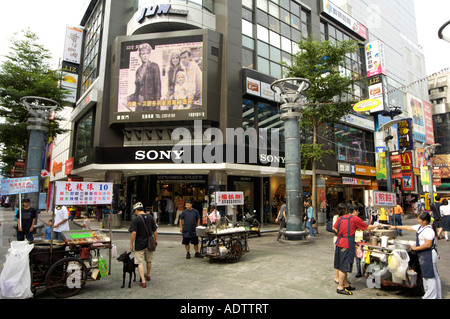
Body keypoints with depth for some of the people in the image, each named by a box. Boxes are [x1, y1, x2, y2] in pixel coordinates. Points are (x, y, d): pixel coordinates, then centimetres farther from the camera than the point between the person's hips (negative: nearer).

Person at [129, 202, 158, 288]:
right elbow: (155, 230, 5)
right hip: (149, 243, 6)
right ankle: (148, 275, 41)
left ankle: (143, 281, -3)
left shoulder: (136, 219, -15)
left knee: (140, 262, 2)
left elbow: (134, 233, -19)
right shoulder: (150, 217, 1)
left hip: (139, 244, -5)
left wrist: (131, 244, -10)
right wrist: (156, 239, 16)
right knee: (149, 260, 22)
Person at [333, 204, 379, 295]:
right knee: (344, 266, -2)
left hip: (339, 243, 7)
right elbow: (368, 227, 2)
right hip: (347, 245, -7)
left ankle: (346, 284, 26)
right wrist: (377, 225, 18)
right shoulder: (355, 219, -6)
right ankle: (340, 287, 2)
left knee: (342, 266, 14)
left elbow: (334, 228, 14)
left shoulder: (341, 218, 11)